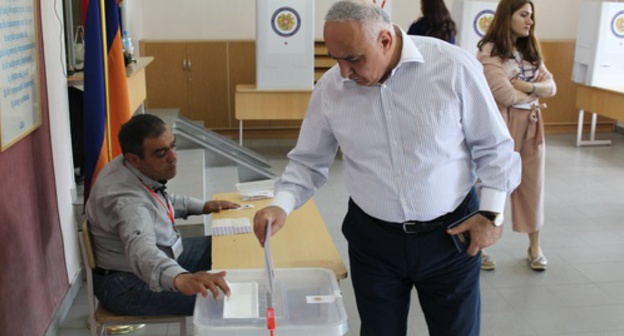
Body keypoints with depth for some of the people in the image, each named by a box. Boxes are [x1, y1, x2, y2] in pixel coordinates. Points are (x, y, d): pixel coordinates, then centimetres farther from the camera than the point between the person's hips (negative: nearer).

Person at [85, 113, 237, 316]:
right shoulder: (125, 198, -34)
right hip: (129, 283, -9)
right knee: (216, 299, -24)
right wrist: (181, 279, -72)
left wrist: (203, 207, 11)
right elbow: (142, 250, -53)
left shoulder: (141, 170, -5)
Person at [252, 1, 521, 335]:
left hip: (450, 234, -1)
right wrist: (281, 205, -13)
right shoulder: (329, 88, -7)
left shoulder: (453, 66, -14)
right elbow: (309, 161, 3)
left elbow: (492, 146, -4)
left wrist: (491, 213, -9)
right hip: (372, 239, 2)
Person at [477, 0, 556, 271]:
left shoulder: (530, 50, 13)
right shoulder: (489, 51, -11)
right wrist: (536, 93, -2)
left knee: (532, 186, 11)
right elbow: (506, 95, -19)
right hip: (501, 127, -6)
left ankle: (534, 247, 24)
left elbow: (551, 86, 6)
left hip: (531, 125, 7)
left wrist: (528, 87, -14)